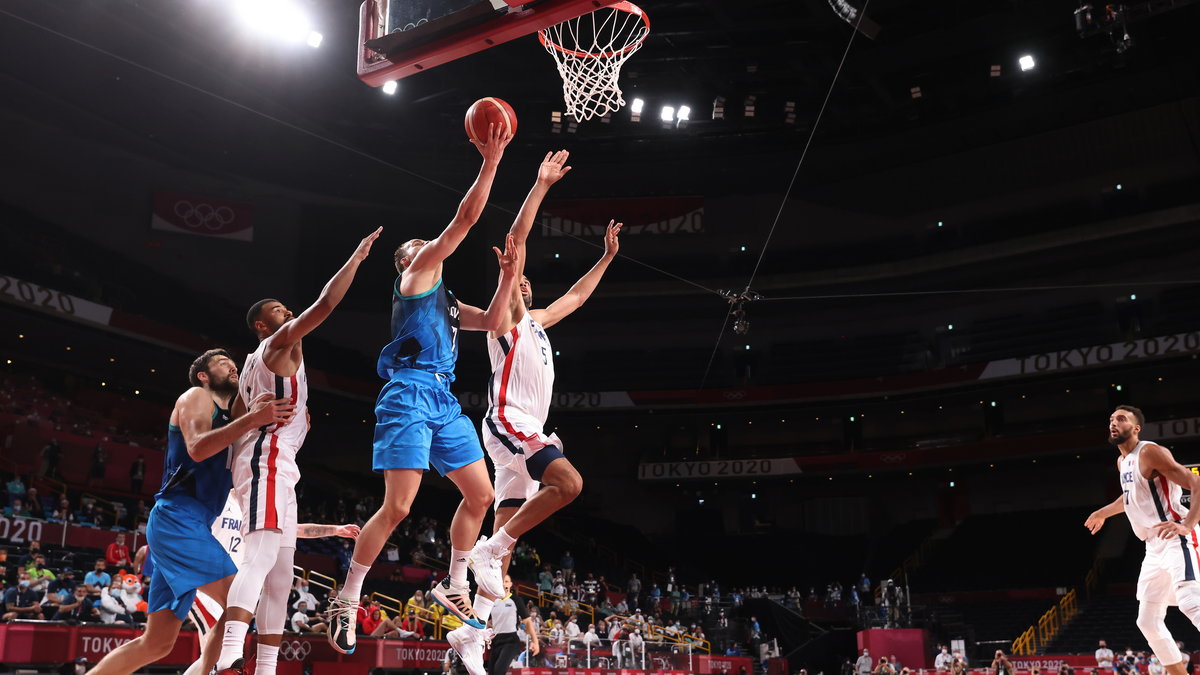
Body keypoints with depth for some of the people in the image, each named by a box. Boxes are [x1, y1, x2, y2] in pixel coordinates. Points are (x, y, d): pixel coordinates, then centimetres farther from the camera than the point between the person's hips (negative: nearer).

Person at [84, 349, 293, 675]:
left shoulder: (227, 418, 26)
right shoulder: (196, 396, 2)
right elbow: (197, 448, -17)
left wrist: (279, 425, 6)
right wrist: (252, 419, -25)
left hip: (190, 524, 9)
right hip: (178, 516, -9)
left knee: (157, 643, 8)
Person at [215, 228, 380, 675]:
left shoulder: (255, 364, 27)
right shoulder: (281, 342, 0)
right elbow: (324, 305, -12)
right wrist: (357, 257, -8)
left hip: (275, 466, 10)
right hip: (268, 459, -10)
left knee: (279, 575, 9)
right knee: (261, 557, -24)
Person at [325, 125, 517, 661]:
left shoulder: (445, 299, 28)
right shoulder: (415, 274, 5)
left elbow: (492, 322, 20)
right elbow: (464, 220, -3)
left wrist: (508, 274, 13)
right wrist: (490, 163, -1)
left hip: (444, 400, 9)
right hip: (410, 394, -8)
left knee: (480, 495, 7)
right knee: (397, 506, -12)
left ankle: (454, 587, 20)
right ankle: (347, 599, 1)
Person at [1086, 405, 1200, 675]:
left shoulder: (1149, 452, -11)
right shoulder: (1122, 462, 16)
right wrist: (1103, 513, 47)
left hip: (1177, 540, -9)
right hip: (1155, 547, 9)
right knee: (1148, 621, 9)